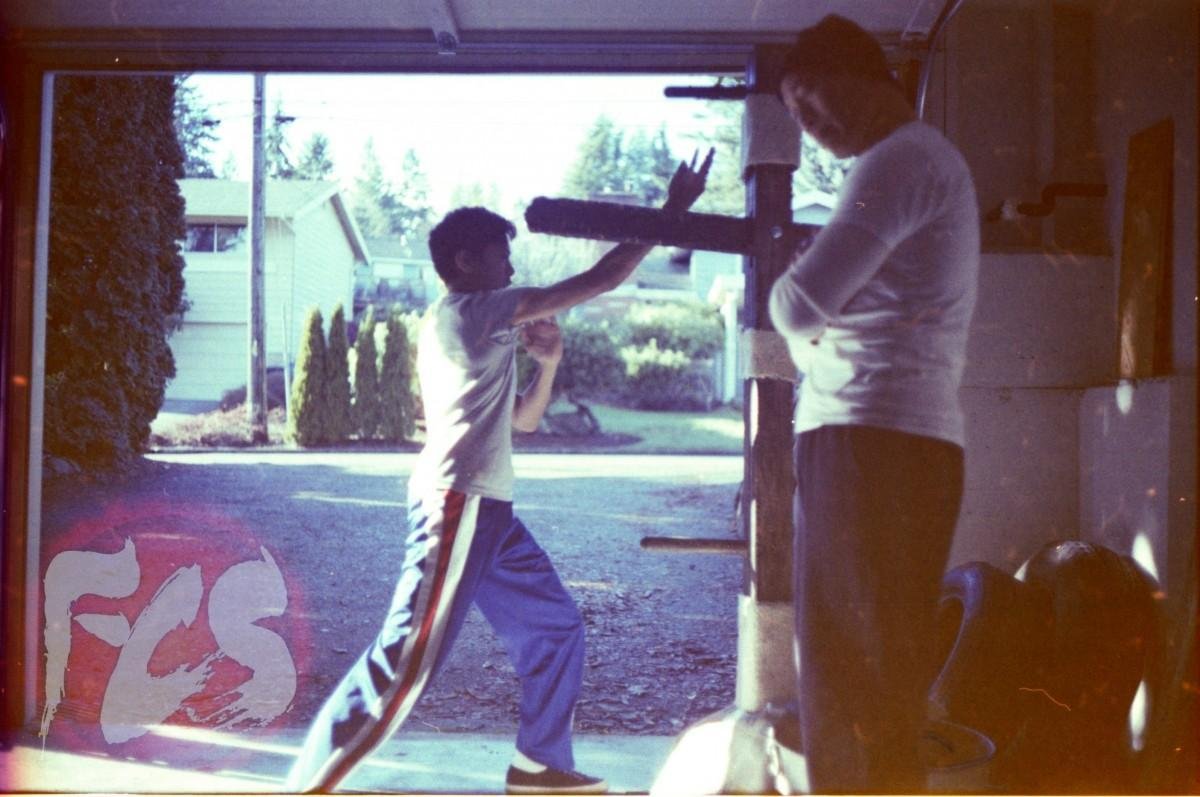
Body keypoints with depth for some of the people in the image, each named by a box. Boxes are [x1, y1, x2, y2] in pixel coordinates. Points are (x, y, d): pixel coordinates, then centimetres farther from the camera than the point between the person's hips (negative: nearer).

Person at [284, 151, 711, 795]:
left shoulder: (457, 323, 23)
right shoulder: (475, 310, -6)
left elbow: (522, 419, 26)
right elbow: (602, 278, -9)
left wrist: (546, 363, 9)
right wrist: (673, 209, -2)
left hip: (487, 511, 11)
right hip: (456, 505, -11)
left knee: (555, 629, 15)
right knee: (406, 660, -12)